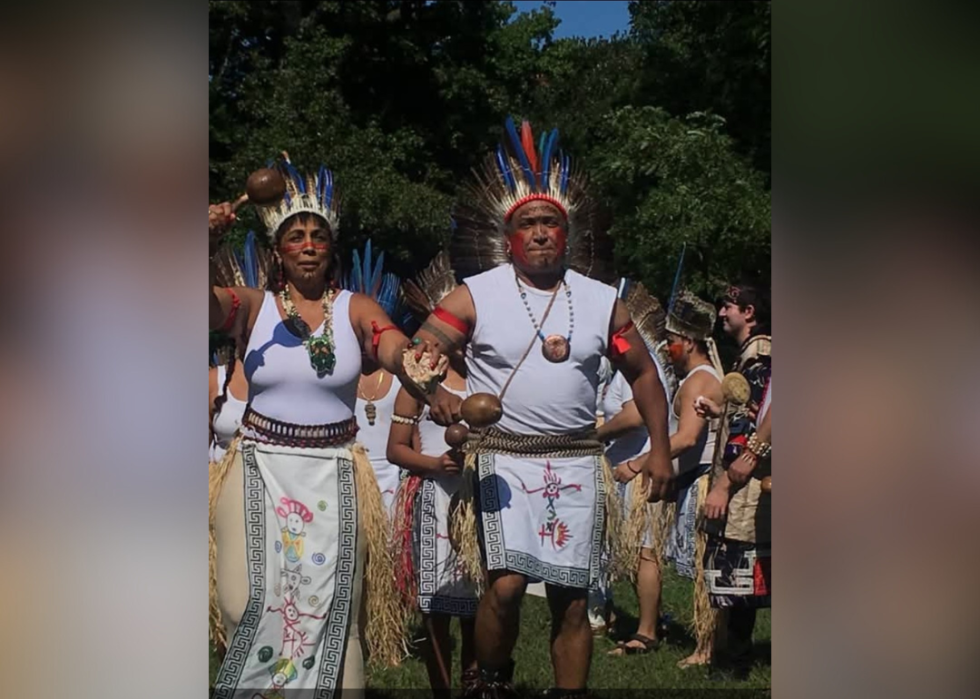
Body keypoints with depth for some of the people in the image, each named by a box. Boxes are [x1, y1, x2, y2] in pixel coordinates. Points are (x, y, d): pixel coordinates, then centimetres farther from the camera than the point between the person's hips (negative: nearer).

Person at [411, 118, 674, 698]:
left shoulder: (602, 301, 7)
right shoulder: (476, 295, -1)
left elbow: (643, 372, 16)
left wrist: (660, 450, 8)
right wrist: (436, 393, -27)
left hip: (577, 460, 3)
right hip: (505, 456, -3)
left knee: (573, 601, 4)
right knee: (507, 583, -18)